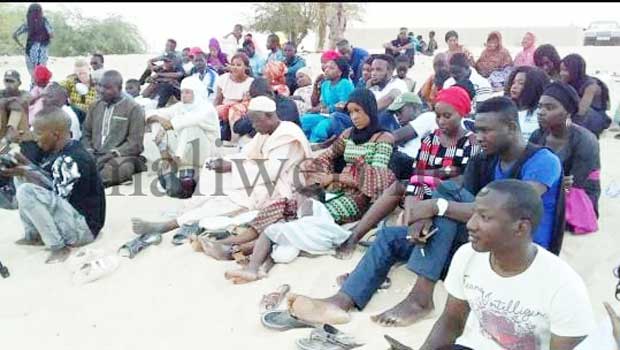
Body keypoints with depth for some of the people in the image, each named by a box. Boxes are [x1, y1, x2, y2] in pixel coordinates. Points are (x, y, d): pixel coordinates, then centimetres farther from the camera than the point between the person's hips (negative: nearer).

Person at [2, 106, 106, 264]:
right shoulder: (60, 152, 5)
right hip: (68, 210, 10)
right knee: (23, 176, 10)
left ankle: (59, 246, -14)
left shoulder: (74, 160, -24)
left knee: (26, 192, -24)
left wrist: (26, 173, -15)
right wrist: (25, 164, 4)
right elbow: (51, 178, 12)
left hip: (83, 227, -10)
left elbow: (59, 195, -21)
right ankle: (33, 235, 10)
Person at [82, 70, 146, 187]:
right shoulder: (95, 106, 20)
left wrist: (113, 154, -16)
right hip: (95, 155, 5)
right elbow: (86, 133, 21)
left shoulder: (133, 108, 2)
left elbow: (136, 143, -4)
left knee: (112, 168, -41)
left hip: (121, 156, -5)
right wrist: (89, 151, 0)